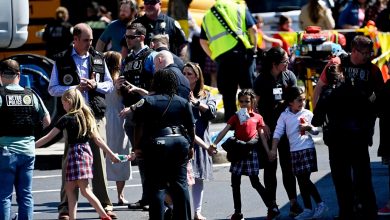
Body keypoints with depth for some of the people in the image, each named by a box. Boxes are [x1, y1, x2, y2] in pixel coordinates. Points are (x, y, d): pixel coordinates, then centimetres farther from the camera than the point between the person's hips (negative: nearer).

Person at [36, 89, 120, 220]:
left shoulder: (67, 118, -8)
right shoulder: (86, 116, 12)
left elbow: (49, 137, -8)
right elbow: (97, 139, 12)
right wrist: (111, 155, 18)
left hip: (76, 153, -8)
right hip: (86, 151, 8)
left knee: (85, 190, -6)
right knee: (69, 188, 10)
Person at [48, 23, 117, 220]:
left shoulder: (98, 59, 12)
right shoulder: (62, 61, 3)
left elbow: (110, 85, 16)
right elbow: (52, 89, 1)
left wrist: (95, 85, -4)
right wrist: (75, 88, -12)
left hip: (96, 115, 2)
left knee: (99, 158, 0)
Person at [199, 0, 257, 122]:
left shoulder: (207, 16, 20)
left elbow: (203, 41, 13)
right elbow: (253, 29, 0)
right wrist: (254, 48, 11)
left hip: (222, 58, 2)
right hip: (242, 53, -2)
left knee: (228, 94, 7)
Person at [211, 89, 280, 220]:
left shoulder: (257, 118, 5)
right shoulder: (236, 117, 9)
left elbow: (262, 135, 6)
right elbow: (224, 131, 1)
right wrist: (214, 144, -11)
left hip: (251, 151, -3)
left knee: (255, 182, -4)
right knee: (235, 182, 5)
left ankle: (272, 208, 2)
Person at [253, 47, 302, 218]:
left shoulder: (289, 76, 1)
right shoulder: (262, 80, -5)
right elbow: (256, 104, -3)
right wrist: (262, 124, -10)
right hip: (268, 127, -1)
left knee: (287, 165, 2)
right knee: (270, 166, 4)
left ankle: (293, 203, 3)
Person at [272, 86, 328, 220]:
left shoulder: (307, 114, -1)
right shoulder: (284, 116, 3)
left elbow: (316, 131, 6)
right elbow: (278, 133, 3)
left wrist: (309, 127, -14)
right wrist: (273, 150, -4)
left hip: (307, 149, -4)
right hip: (294, 151, 4)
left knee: (305, 179, -11)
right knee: (301, 181, 8)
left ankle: (320, 204, 1)